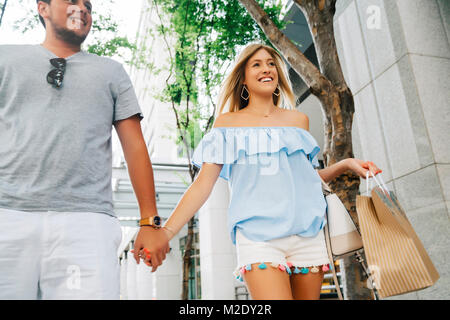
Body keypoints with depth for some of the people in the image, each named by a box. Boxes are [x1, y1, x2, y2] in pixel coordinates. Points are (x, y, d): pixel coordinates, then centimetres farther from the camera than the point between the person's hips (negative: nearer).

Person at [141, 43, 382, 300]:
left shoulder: (298, 120, 15)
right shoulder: (228, 123, 7)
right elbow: (203, 184, 1)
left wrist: (345, 165, 7)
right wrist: (166, 232, -7)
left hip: (307, 232, 4)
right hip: (258, 235, -3)